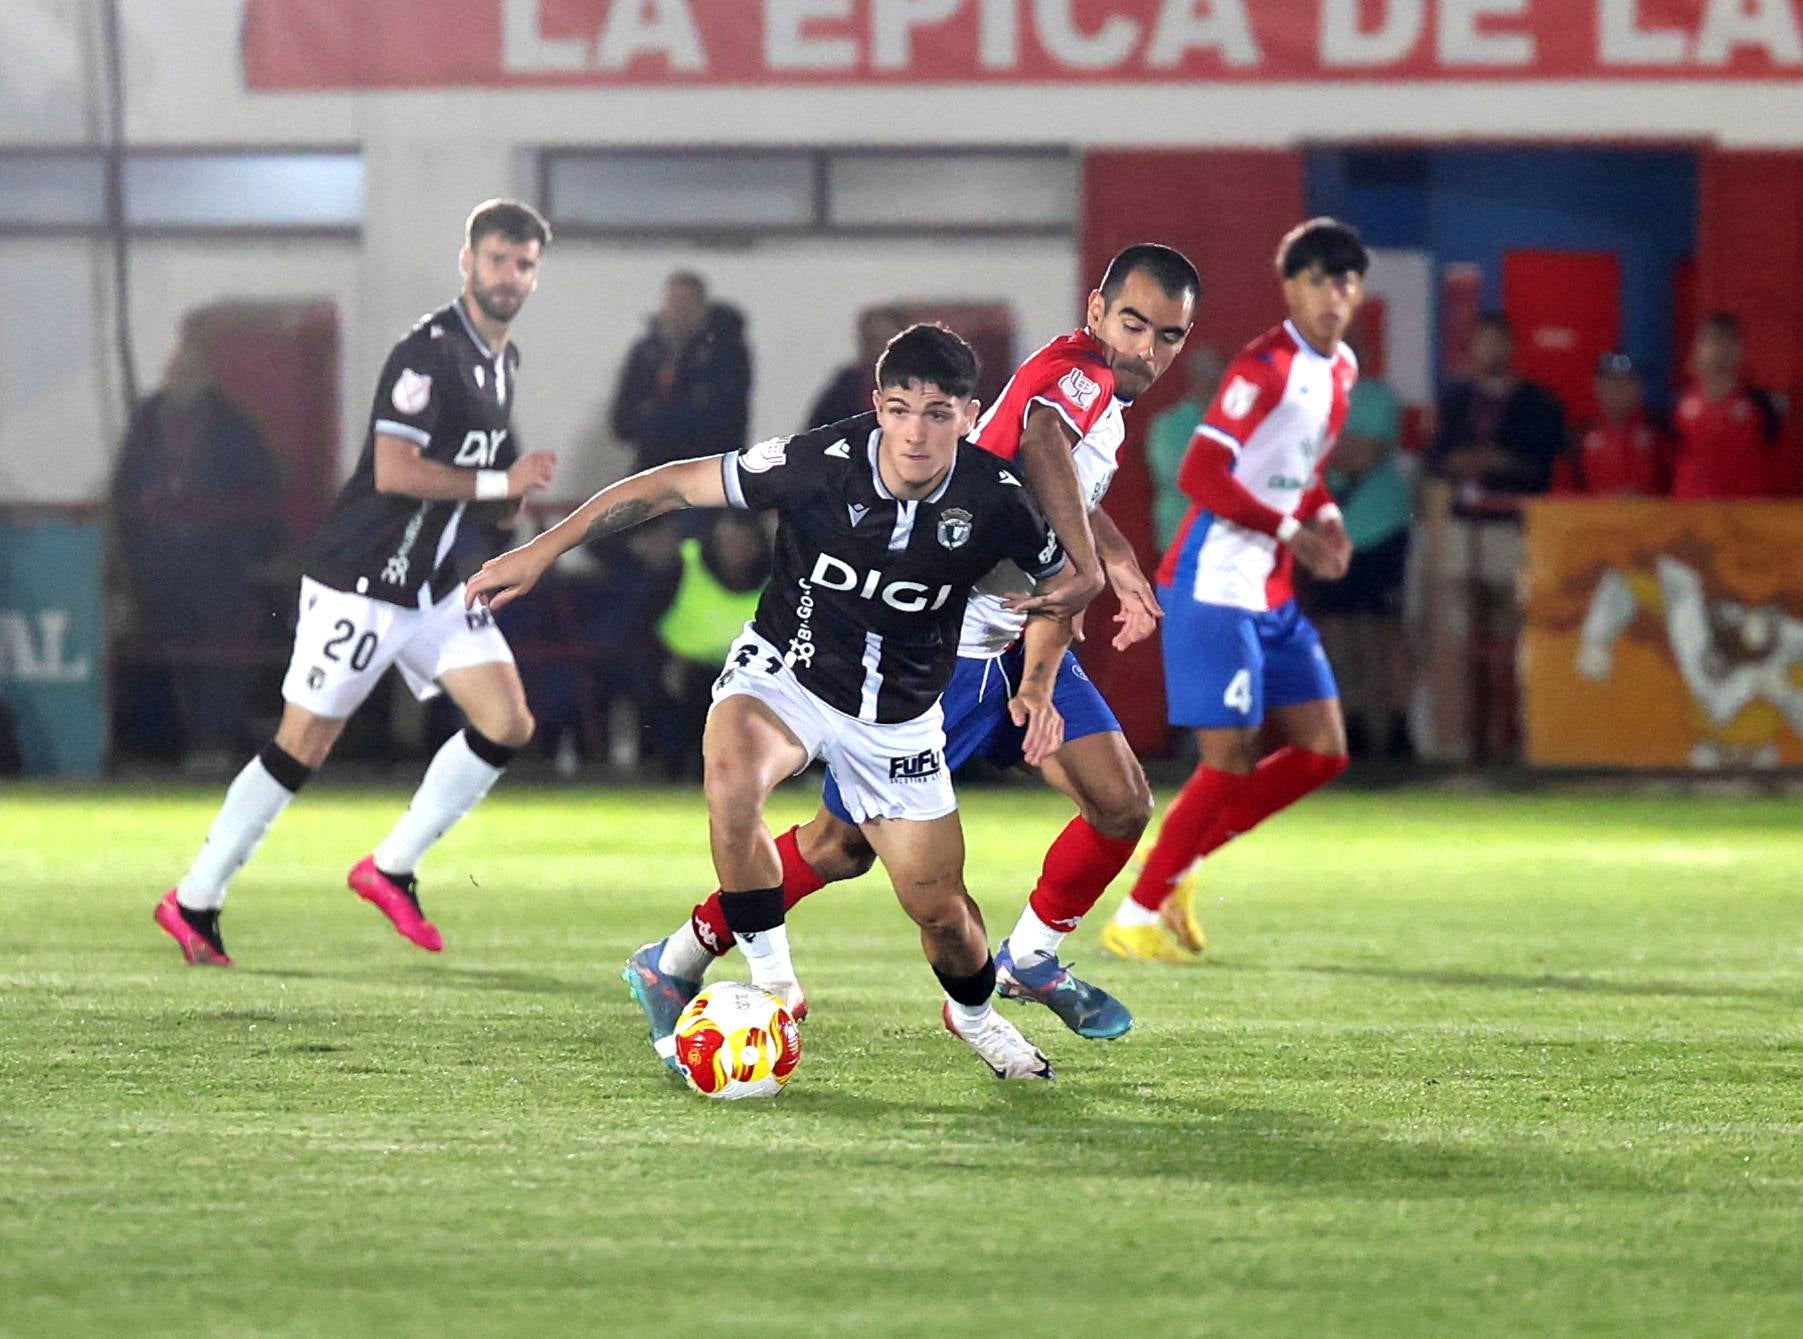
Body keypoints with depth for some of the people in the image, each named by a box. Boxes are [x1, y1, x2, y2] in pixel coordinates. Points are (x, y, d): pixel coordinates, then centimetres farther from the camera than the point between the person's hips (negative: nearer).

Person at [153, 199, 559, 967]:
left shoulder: (502, 358, 11)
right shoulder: (427, 353, -18)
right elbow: (394, 471, -26)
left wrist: (514, 493, 5)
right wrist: (499, 484, -21)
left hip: (432, 583, 8)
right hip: (360, 580, -8)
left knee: (507, 724, -3)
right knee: (302, 747, -3)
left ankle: (392, 869, 8)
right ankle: (194, 902, 9)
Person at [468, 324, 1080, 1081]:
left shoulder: (993, 498, -18)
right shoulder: (820, 464, -25)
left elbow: (1061, 579, 3)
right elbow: (672, 485, -17)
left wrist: (1039, 684, -11)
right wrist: (542, 552, -20)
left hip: (898, 719, 2)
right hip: (784, 675, -2)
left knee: (940, 909, 3)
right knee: (731, 777, -36)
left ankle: (974, 1013, 40)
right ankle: (774, 987, -20)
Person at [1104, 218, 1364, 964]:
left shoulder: (1341, 370, 11)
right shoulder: (1266, 368, -16)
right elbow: (1201, 476, -21)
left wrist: (1323, 516, 3)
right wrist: (1290, 530, -21)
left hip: (1273, 594, 9)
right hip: (1214, 586, -9)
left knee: (1323, 751, 6)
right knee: (1230, 762, -10)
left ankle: (1179, 863, 17)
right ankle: (1136, 917, 2)